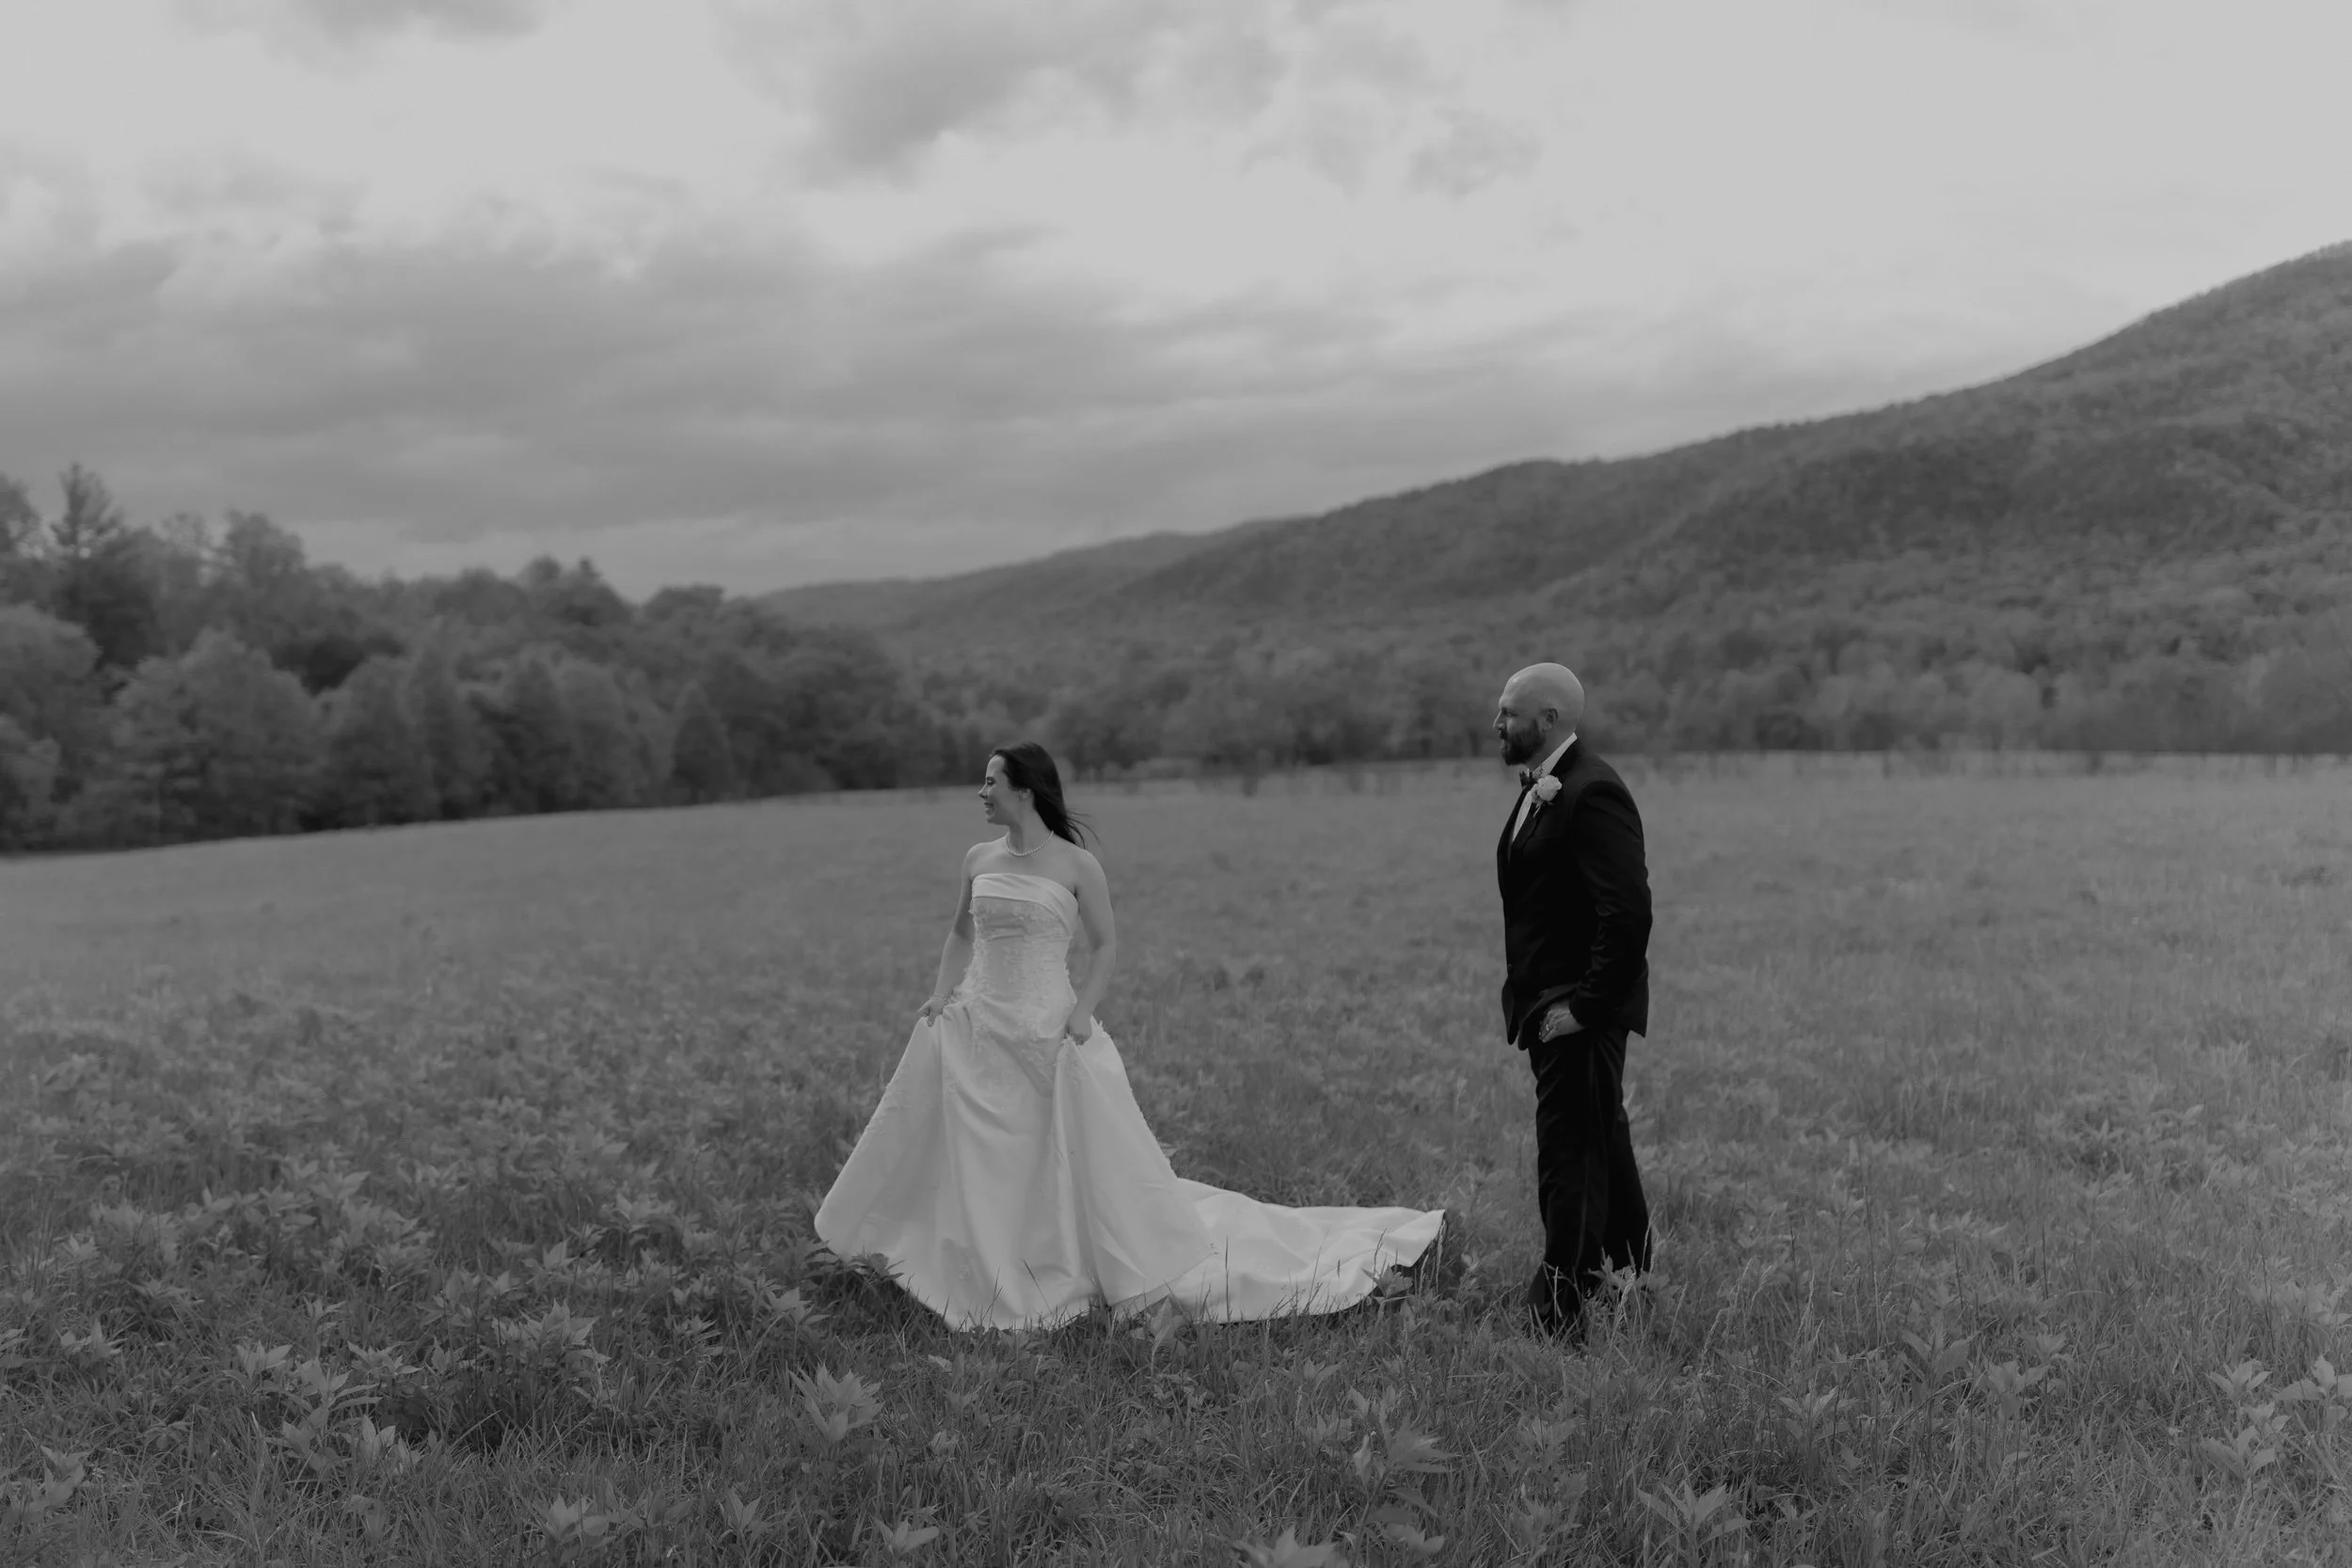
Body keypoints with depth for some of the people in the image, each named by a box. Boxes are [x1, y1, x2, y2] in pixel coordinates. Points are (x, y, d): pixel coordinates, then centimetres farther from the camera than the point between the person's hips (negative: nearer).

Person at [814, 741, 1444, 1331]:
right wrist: (942, 993, 7)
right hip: (974, 1031, 4)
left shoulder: (1076, 864, -6)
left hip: (1050, 1034, -4)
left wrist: (1083, 1013, -9)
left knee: (1097, 1160, -1)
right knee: (970, 1167, 9)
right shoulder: (979, 860, 6)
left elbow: (1105, 944, 2)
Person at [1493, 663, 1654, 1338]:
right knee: (1600, 1147, 21)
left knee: (1570, 1157, -6)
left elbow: (1628, 913, -25)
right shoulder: (1539, 790, 13)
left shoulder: (1591, 794, -19)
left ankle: (1558, 1317, 1)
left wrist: (1584, 1006, -22)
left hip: (1582, 1011, -10)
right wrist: (1526, 997, 11)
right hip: (1548, 1005, 10)